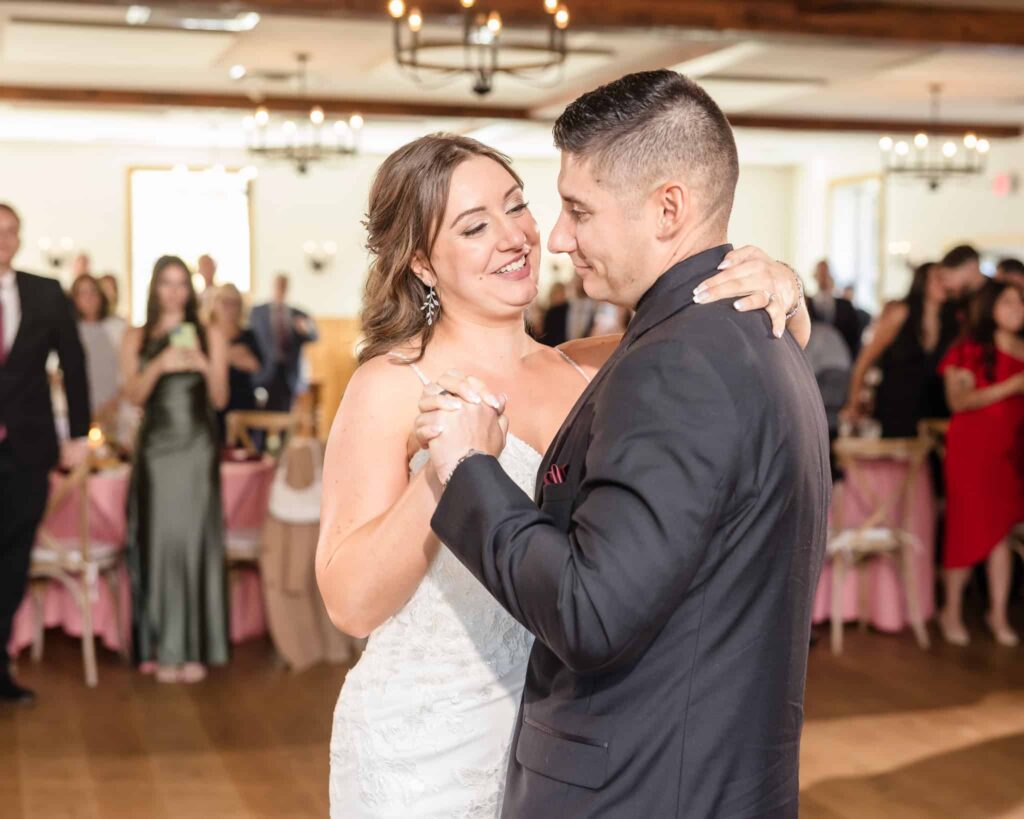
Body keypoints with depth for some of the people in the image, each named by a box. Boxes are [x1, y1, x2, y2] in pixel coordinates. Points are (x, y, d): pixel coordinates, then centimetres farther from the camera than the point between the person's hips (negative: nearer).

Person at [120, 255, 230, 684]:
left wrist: (206, 367, -11)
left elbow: (220, 399, 8)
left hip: (198, 449, 0)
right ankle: (163, 649, 2)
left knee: (195, 540, -4)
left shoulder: (210, 336, 10)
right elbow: (134, 395, 2)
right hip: (157, 448, 0)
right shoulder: (136, 338, 11)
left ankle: (195, 649, 1)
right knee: (159, 540, -3)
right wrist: (160, 365, -15)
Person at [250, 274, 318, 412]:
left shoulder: (298, 315, 9)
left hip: (289, 379, 2)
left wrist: (307, 328, -26)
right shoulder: (258, 312, 5)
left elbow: (314, 336, -3)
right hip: (266, 375, -2)